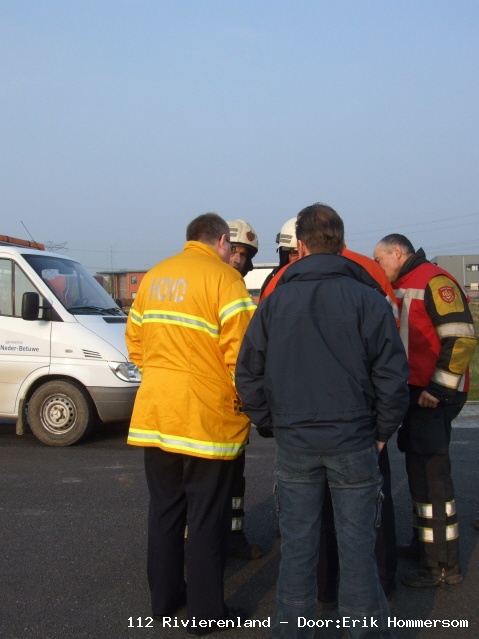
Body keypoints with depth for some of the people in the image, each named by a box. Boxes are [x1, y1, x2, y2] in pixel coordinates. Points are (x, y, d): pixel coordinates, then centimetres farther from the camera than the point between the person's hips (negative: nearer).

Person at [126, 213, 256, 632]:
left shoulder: (153, 277, 10)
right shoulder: (223, 276, -10)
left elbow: (135, 342, 14)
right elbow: (240, 349, -17)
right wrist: (243, 397, -3)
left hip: (155, 413, 6)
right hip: (206, 417, -6)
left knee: (164, 509, 17)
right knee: (207, 516, 6)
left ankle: (164, 598, 30)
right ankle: (206, 612, 16)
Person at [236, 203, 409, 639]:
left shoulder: (274, 302, 1)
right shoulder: (366, 298, -6)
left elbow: (249, 374, 3)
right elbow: (393, 374, -9)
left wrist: (272, 423, 12)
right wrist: (383, 431, 3)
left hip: (294, 443, 2)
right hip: (353, 441, -2)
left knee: (297, 545, 12)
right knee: (357, 544, 8)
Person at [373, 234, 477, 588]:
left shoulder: (434, 281, -12)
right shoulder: (403, 290, 19)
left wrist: (439, 387, -20)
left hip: (432, 398, -10)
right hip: (414, 395, 10)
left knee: (431, 477, -7)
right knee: (420, 473, 18)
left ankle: (443, 566, 1)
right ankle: (424, 543, 31)